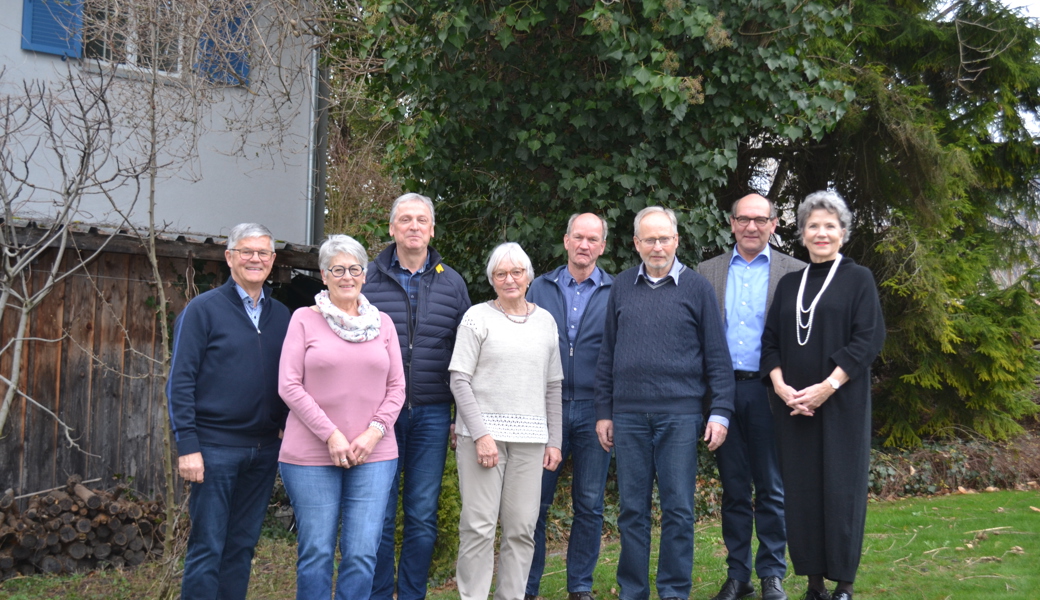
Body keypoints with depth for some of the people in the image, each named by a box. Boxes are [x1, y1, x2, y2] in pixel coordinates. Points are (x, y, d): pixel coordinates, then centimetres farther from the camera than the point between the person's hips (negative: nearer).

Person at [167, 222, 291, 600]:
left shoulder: (281, 316, 11)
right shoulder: (203, 310, -3)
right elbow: (180, 381, -7)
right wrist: (187, 445, -13)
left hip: (264, 449, 5)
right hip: (215, 447, -5)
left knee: (242, 547, 10)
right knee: (207, 549, -2)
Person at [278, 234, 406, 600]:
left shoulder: (382, 323, 10)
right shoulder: (305, 319, 2)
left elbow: (396, 387, 9)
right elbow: (289, 385, -4)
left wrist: (374, 433, -6)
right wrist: (331, 436, -11)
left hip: (373, 456, 2)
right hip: (311, 456, -2)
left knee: (362, 555, -2)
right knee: (316, 554, 0)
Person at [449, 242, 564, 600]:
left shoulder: (545, 322, 14)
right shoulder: (478, 317, 2)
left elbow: (553, 386, 15)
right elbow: (459, 380, -3)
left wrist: (554, 441, 9)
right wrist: (480, 434, -12)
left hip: (530, 437, 3)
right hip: (483, 432, -3)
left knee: (522, 527, 2)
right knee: (479, 525, -5)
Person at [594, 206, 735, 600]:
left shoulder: (696, 288, 4)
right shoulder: (621, 288, 11)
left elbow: (717, 356, 3)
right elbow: (607, 355, 13)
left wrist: (720, 412, -4)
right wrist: (604, 412, 9)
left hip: (679, 415, -2)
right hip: (629, 415, 2)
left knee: (678, 509, 0)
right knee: (632, 508, 6)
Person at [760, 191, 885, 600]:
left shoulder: (858, 279, 1)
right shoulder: (789, 284, 13)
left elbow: (868, 339, -8)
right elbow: (771, 343, 11)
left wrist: (827, 387, -16)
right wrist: (780, 386, -7)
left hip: (841, 404, -4)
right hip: (792, 406, 4)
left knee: (840, 488, -1)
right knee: (801, 489, 4)